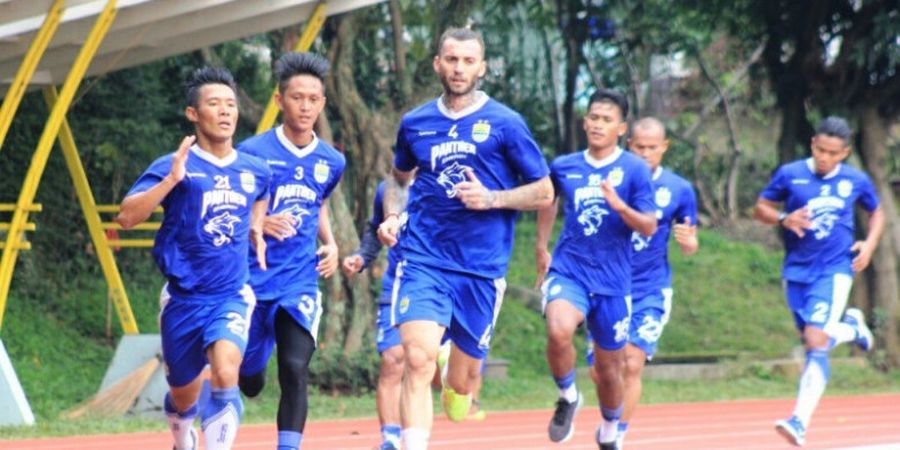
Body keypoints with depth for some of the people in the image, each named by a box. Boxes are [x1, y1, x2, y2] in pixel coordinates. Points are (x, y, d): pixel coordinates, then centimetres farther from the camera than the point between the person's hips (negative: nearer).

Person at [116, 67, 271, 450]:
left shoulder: (255, 171, 6)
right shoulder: (173, 167, -8)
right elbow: (126, 217, -19)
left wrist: (256, 230, 12)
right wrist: (171, 180, -30)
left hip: (232, 296, 1)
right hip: (184, 298, -1)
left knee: (225, 372, -28)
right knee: (183, 396, 15)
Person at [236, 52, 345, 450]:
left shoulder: (331, 161, 5)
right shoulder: (252, 153, -9)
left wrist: (330, 243, 8)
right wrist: (259, 224, -23)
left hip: (300, 282, 2)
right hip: (253, 280, -2)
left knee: (295, 370, -17)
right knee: (248, 382, 10)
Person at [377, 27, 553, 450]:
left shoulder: (504, 123, -1)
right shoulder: (415, 123, 8)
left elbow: (543, 192, 2)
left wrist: (491, 198, -13)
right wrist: (392, 216, 8)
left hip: (482, 267, -1)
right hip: (423, 260, 1)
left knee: (461, 382, 9)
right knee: (417, 359, -21)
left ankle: (458, 389, 47)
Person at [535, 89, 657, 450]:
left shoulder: (634, 170, -4)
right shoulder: (564, 167, 5)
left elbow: (649, 227, -8)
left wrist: (620, 206, -26)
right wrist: (541, 247, 24)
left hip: (612, 282, 0)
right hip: (568, 272, 0)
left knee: (609, 369, 10)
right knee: (558, 332, -31)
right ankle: (568, 398, -3)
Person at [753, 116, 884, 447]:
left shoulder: (856, 181, 1)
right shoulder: (789, 174, -2)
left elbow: (876, 212, 19)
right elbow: (760, 208, 6)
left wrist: (870, 245, 2)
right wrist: (783, 218, -16)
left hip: (834, 269, -2)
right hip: (797, 270, 3)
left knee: (816, 341, -18)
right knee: (814, 342, 10)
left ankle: (800, 422, -19)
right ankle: (851, 326, 45)